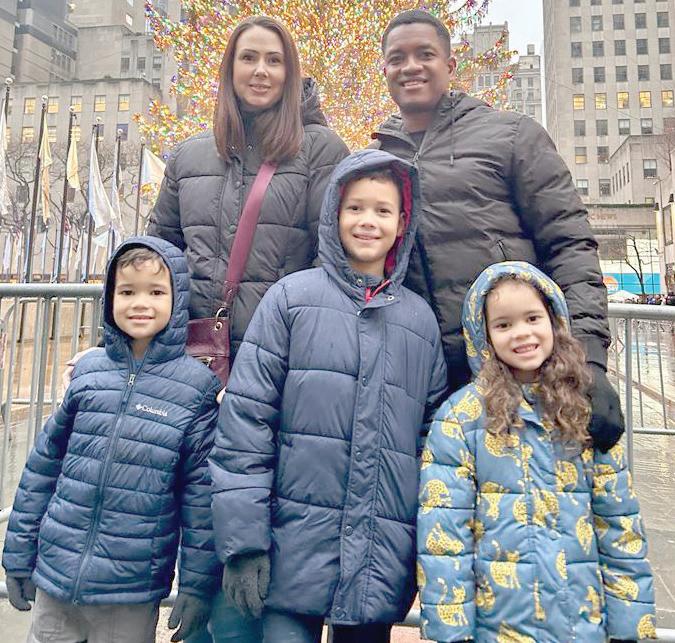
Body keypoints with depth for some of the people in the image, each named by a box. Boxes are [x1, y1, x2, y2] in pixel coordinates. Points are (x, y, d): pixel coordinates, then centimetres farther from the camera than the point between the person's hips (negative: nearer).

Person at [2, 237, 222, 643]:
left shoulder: (196, 388, -12)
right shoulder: (88, 371, -2)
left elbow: (202, 492, -9)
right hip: (55, 576, 3)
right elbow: (44, 463, 6)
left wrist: (198, 586, -6)